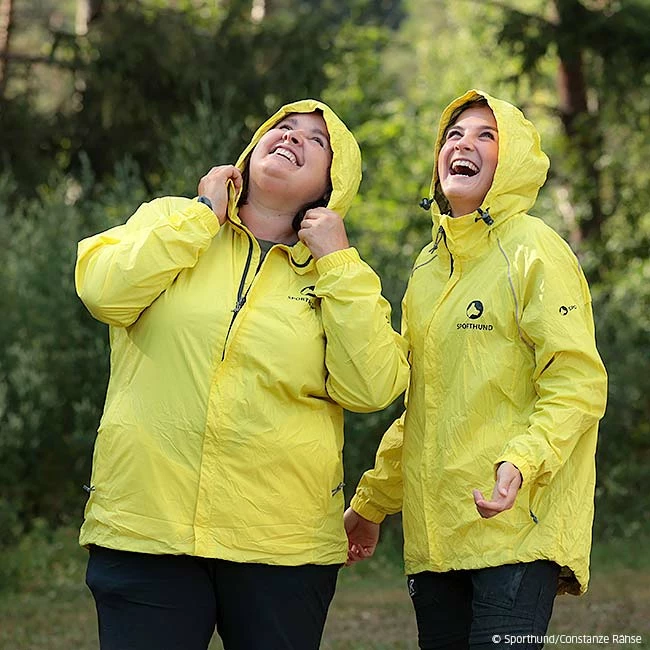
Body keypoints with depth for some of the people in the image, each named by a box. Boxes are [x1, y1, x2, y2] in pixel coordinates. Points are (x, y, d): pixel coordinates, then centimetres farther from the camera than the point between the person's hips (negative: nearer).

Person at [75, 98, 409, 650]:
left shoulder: (337, 275, 11)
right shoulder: (172, 222, 10)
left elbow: (370, 387, -5)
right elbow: (104, 293, -9)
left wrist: (338, 261, -4)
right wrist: (203, 213, -3)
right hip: (145, 524, -1)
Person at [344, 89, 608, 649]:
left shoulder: (533, 250, -3)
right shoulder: (430, 266, 19)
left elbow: (576, 383, -12)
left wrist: (522, 463, -27)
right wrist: (371, 502, 25)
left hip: (515, 525, -7)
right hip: (433, 533, 7)